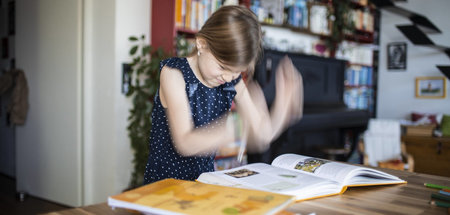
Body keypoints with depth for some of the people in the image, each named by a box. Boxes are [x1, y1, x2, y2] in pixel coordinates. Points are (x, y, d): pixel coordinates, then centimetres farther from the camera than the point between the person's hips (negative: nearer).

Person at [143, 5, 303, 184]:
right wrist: (235, 128, -36)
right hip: (164, 183, -3)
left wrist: (284, 106, -13)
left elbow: (259, 139, 3)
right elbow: (184, 143, -24)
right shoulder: (174, 73, -13)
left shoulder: (233, 82, 3)